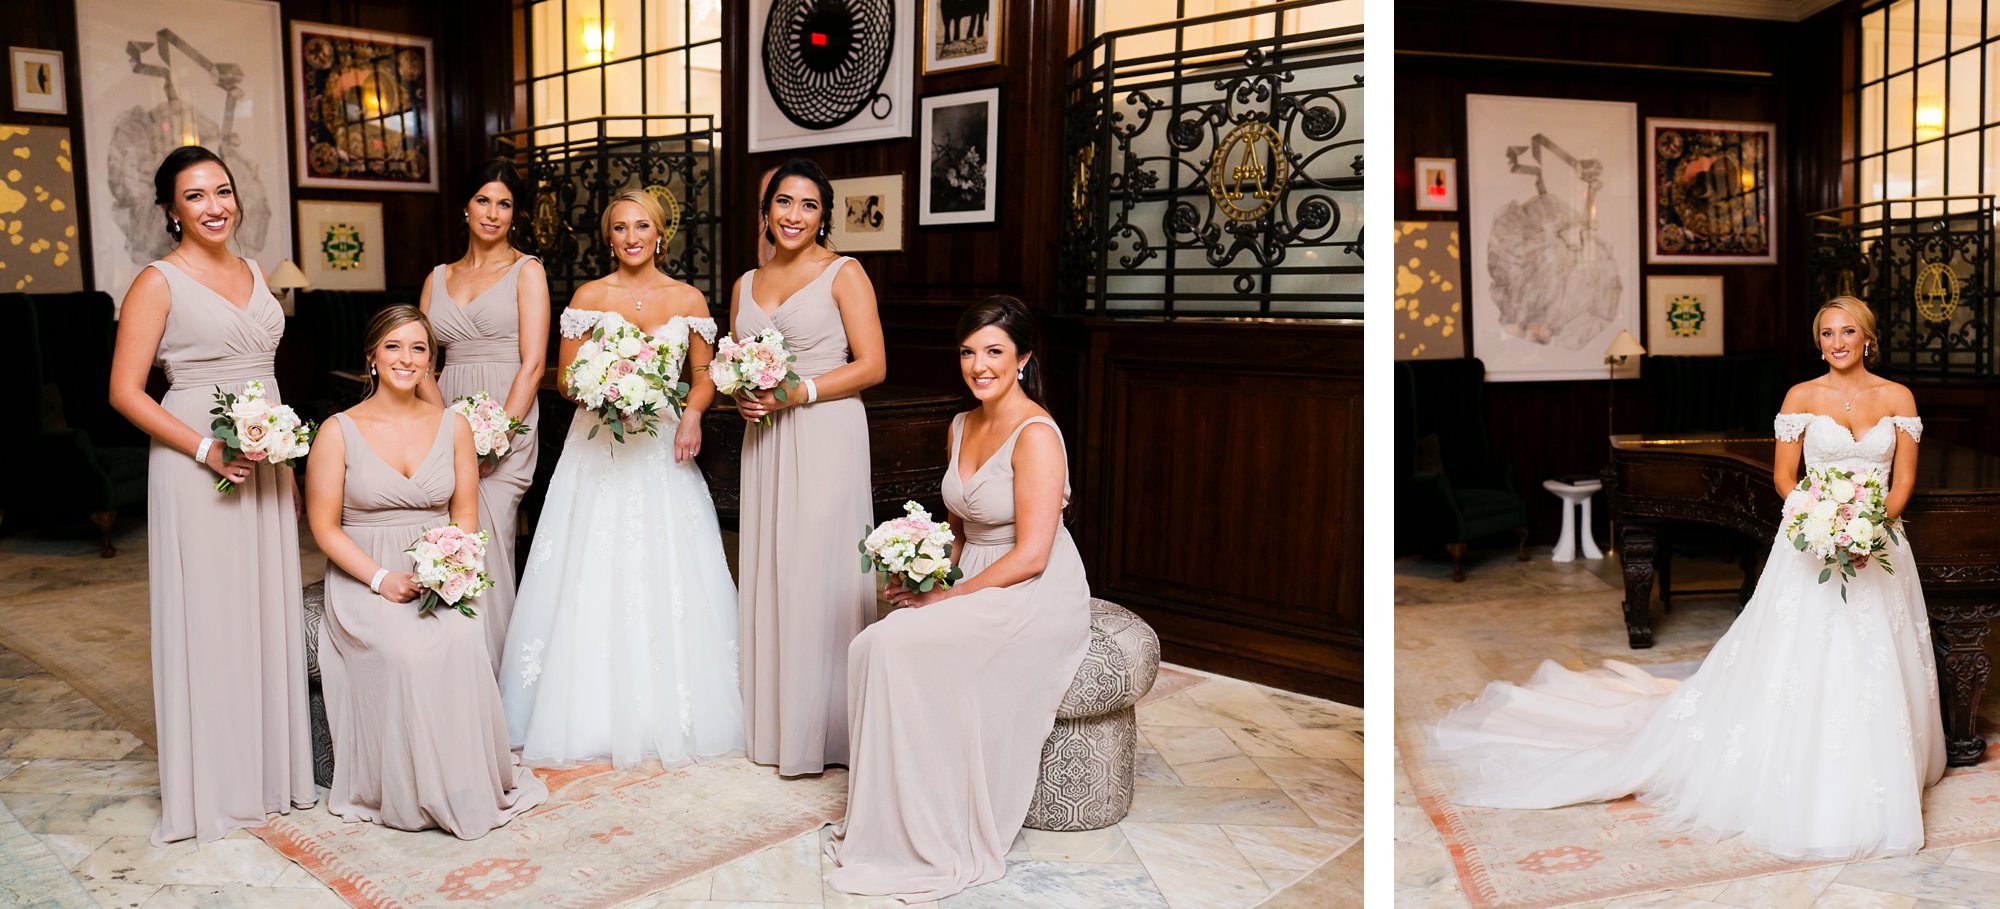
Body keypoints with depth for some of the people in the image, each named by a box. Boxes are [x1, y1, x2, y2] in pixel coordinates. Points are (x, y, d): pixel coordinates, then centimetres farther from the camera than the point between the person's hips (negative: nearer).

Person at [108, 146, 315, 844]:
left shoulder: (253, 275, 12)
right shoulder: (159, 283, -7)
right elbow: (125, 391, -10)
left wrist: (290, 465, 13)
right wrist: (207, 449, -19)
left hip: (265, 462, 6)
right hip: (196, 466, -6)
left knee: (270, 608, 11)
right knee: (209, 612, 0)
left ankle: (273, 765, 23)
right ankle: (213, 782, 12)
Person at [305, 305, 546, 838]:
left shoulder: (453, 427, 9)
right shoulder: (339, 432, 0)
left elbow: (466, 515, 10)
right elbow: (325, 527, -1)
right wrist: (382, 578, -15)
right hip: (366, 580, -2)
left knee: (459, 640, -32)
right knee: (407, 651, -33)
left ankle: (468, 787, -19)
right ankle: (412, 794, -17)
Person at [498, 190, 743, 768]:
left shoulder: (689, 300, 6)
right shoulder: (590, 297, 3)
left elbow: (703, 375, 10)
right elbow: (566, 375, 4)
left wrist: (692, 412, -9)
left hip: (662, 449, 1)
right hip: (599, 449, -1)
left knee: (668, 579, 1)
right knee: (595, 582, -3)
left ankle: (671, 715, 12)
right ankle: (595, 717, 7)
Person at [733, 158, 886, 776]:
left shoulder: (843, 275, -2)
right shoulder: (747, 284, 15)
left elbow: (871, 365, -7)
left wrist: (801, 392, -16)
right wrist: (740, 395, 1)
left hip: (826, 434, -5)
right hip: (765, 440, 6)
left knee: (819, 572, -6)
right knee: (766, 571, 6)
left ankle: (822, 727, 3)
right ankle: (772, 721, 15)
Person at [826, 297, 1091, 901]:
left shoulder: (1035, 434, -16)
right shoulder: (961, 426, 10)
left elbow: (1030, 557, -20)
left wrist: (949, 596, -15)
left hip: (1032, 601, -8)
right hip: (970, 587, 8)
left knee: (893, 646, -24)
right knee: (873, 645, -17)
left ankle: (938, 844, -10)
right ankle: (888, 824, -6)